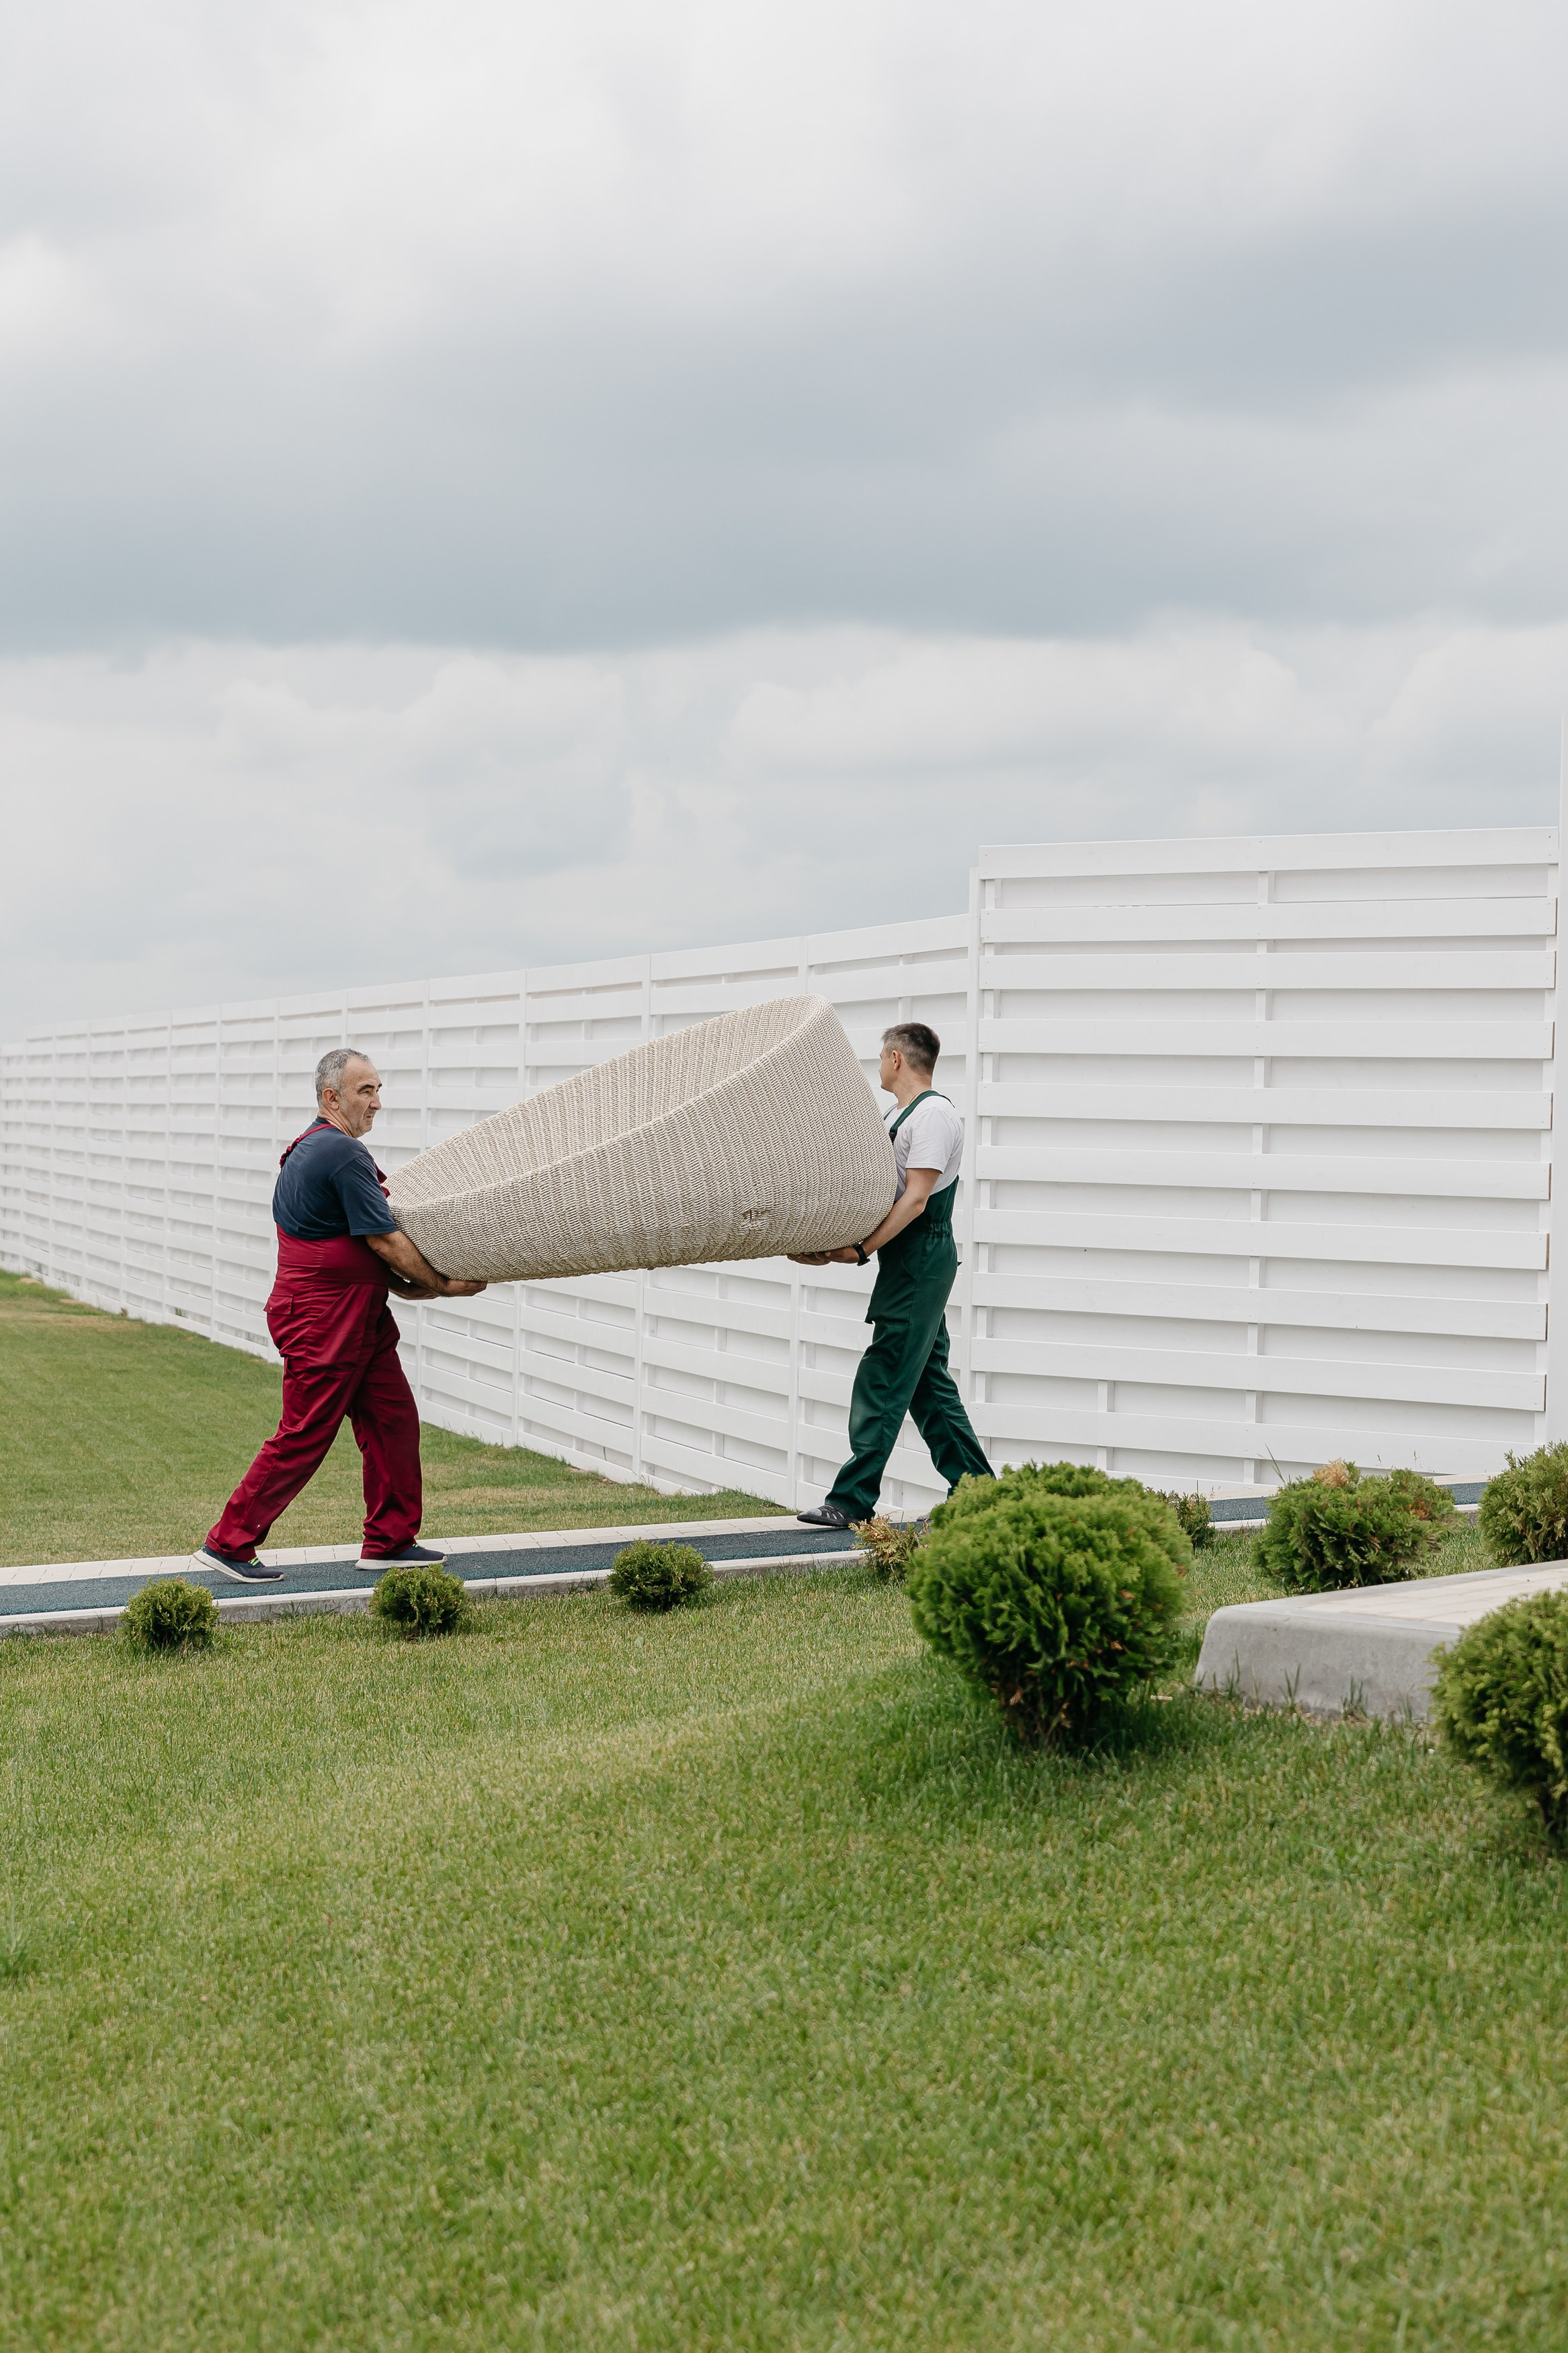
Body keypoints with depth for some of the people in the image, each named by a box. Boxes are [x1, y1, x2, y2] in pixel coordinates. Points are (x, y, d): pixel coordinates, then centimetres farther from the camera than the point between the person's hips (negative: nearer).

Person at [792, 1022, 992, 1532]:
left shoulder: (933, 1114, -14)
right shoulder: (901, 1115, 19)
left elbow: (915, 1199, -21)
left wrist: (862, 1249, -23)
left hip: (922, 1256, -10)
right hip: (909, 1263, 10)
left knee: (882, 1382, -10)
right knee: (928, 1381, 13)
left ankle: (852, 1501, -10)